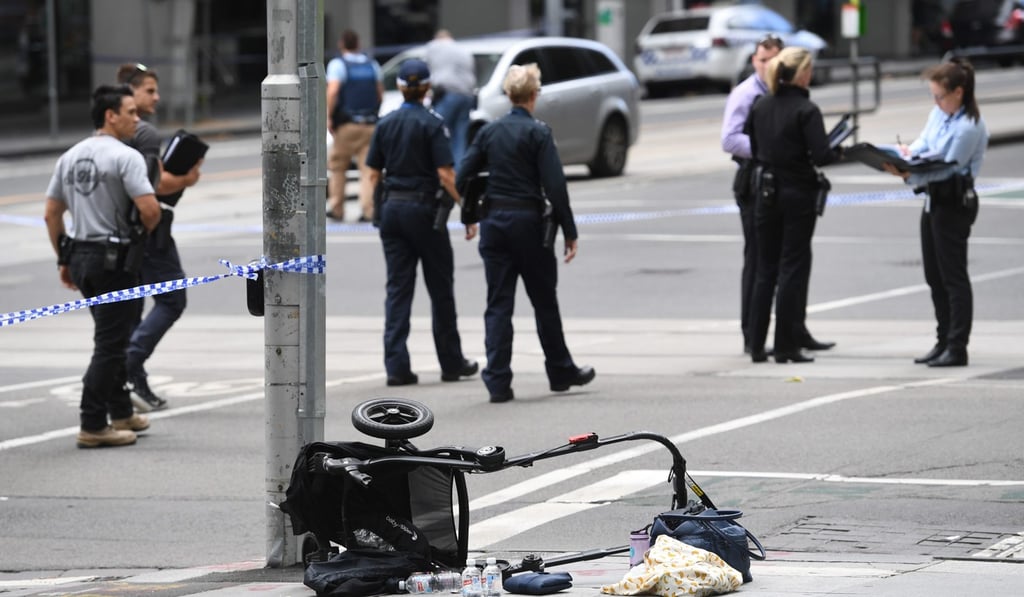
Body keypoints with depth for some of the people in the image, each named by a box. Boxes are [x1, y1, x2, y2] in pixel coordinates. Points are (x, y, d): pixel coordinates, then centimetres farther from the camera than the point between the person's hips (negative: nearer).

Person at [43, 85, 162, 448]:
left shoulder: (70, 157, 10)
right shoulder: (125, 157, -14)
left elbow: (51, 214, 12)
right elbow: (149, 209, -22)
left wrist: (63, 259, 18)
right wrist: (146, 231, 1)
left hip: (80, 256, 8)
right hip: (115, 258, -8)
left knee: (113, 338, 21)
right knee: (110, 345, -4)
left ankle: (121, 413, 29)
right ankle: (92, 426, -5)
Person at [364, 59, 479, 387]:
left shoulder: (386, 124, 4)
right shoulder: (431, 124, -10)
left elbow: (373, 174, 6)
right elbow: (445, 175, -15)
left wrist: (379, 210, 16)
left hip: (392, 209, 4)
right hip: (424, 208, -4)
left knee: (398, 289, 4)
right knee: (440, 288, 8)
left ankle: (396, 366, -4)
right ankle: (451, 363, 16)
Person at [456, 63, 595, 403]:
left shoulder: (489, 132, 4)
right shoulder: (537, 133, -9)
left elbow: (461, 178, 4)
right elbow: (555, 186, -13)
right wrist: (569, 233, -9)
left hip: (493, 222, 3)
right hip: (528, 222, -3)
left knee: (498, 304, 4)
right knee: (544, 301, 11)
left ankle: (498, 381, -2)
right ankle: (560, 372, 23)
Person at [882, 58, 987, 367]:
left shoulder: (969, 127, -19)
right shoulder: (938, 114, 9)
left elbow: (946, 167, -22)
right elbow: (923, 143, 15)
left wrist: (908, 175, -29)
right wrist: (907, 154, -7)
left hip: (954, 203, -10)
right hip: (934, 200, 10)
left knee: (953, 276, -7)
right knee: (934, 276, 13)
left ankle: (957, 348, -4)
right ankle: (944, 342, 22)